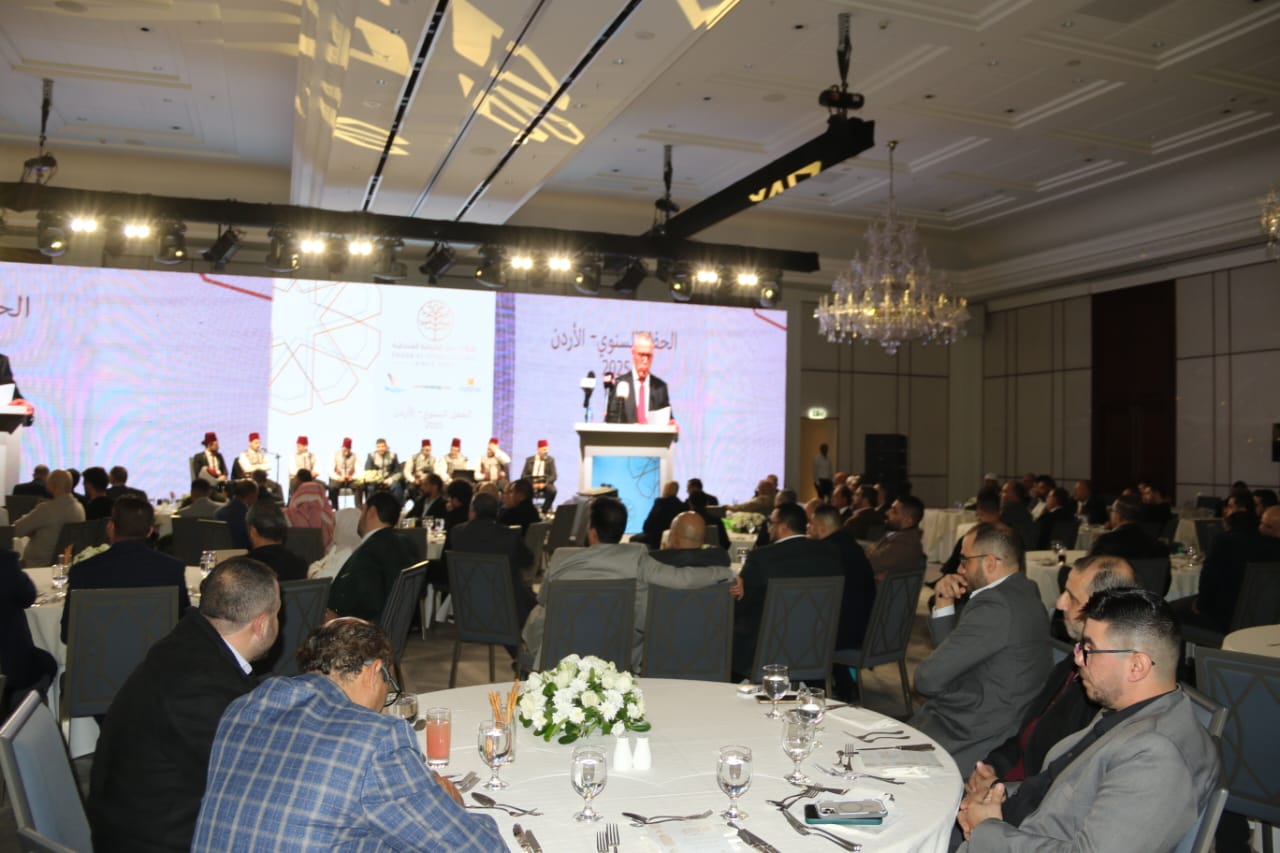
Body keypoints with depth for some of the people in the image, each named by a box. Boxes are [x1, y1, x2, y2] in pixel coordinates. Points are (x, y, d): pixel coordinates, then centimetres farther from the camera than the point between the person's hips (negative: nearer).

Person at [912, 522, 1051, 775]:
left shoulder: (996, 606, -25)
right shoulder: (1021, 593, 8)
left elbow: (928, 678, -22)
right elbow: (952, 653, 14)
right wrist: (944, 604, 1)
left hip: (964, 743, -9)